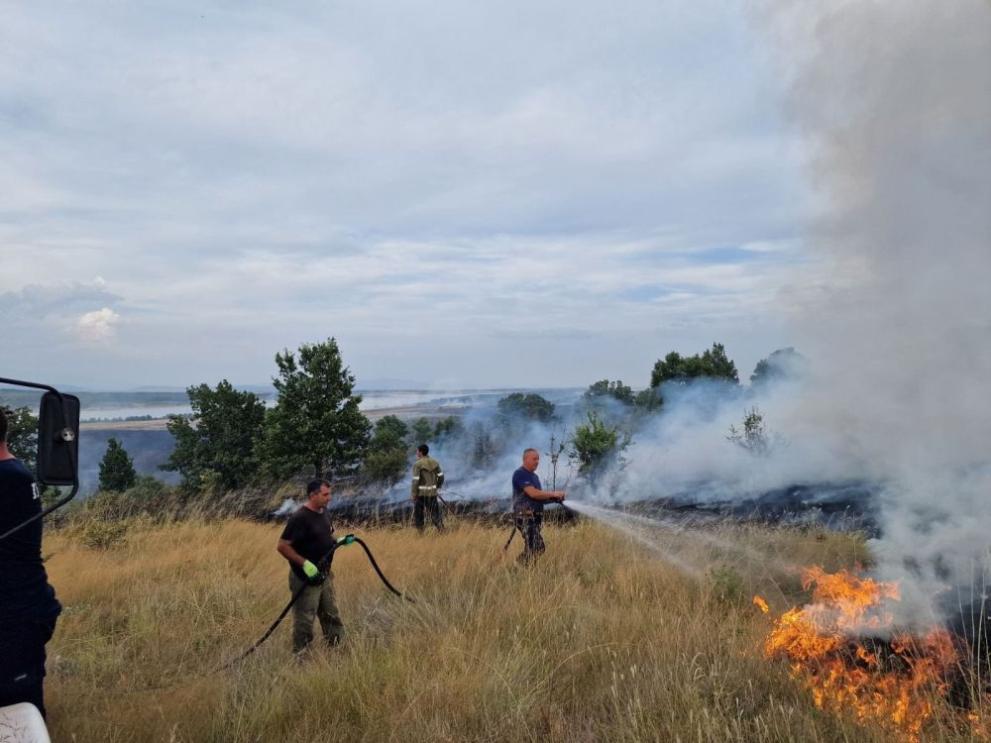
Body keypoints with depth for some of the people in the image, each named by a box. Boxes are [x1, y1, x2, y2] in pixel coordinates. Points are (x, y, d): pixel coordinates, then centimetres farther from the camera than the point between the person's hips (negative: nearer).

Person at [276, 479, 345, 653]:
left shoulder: (322, 512, 5)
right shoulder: (300, 518, -22)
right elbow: (282, 546, -23)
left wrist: (338, 541, 2)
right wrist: (305, 563, -27)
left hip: (324, 576, 9)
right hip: (306, 579, -8)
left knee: (331, 615, 19)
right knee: (304, 621, 3)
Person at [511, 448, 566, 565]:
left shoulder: (534, 476, 20)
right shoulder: (520, 474, -10)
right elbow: (533, 493, -20)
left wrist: (554, 499, 4)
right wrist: (553, 494, -12)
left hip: (535, 517, 9)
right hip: (525, 517, -9)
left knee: (534, 548, 9)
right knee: (536, 547, -15)